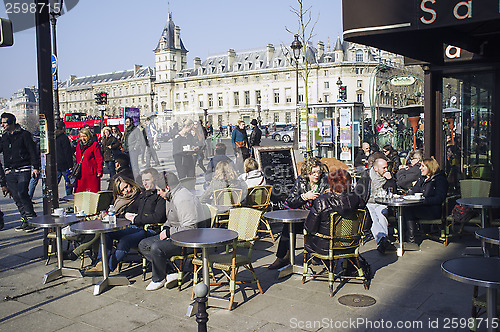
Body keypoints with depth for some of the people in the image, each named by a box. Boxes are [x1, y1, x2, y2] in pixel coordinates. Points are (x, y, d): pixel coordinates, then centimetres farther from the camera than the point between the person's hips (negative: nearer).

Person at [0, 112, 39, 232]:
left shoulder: (24, 134, -1)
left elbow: (32, 151, -3)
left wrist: (35, 167, -9)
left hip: (24, 170, -6)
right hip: (10, 172, 6)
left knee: (22, 193, -17)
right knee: (16, 196, 4)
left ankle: (32, 218, -7)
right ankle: (25, 220, 12)